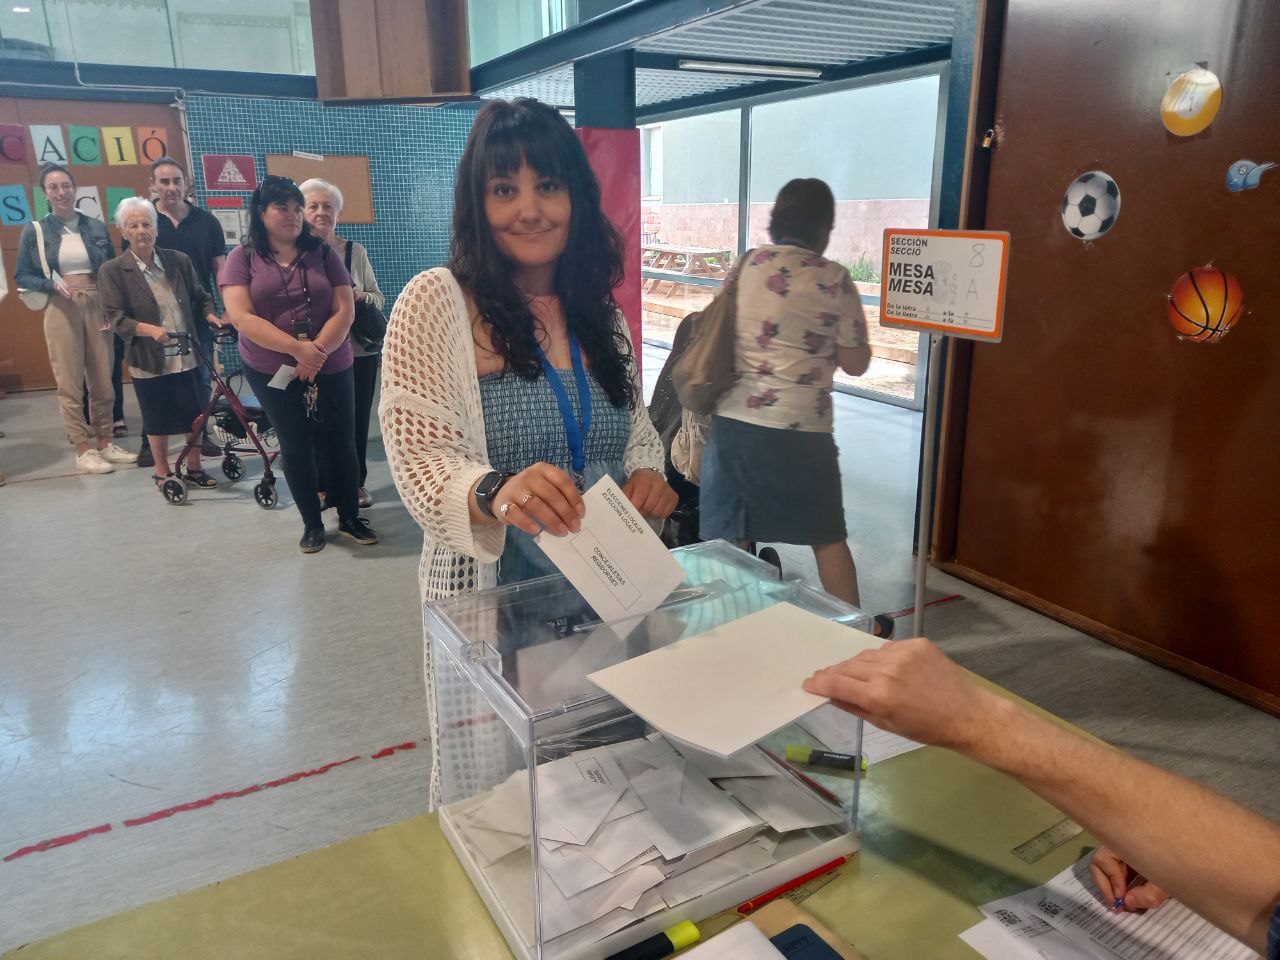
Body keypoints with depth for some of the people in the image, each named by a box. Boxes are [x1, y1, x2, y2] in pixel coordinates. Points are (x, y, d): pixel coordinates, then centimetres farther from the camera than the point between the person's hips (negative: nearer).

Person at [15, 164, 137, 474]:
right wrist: (52, 284, -15)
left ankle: (104, 443, 18)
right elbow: (22, 276, 4)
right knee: (70, 382, -2)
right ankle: (83, 451, 4)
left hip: (97, 306, 2)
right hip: (61, 309, -2)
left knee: (103, 379, 6)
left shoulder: (96, 227, 9)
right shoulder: (34, 231, 2)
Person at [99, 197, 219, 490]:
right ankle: (163, 472, 27)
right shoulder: (112, 271, -6)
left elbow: (200, 297, 11)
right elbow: (115, 317, -12)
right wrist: (151, 330, -28)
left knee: (195, 415, 10)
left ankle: (194, 468, 27)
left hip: (188, 356, 3)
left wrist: (213, 317, -9)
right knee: (158, 420, 10)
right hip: (150, 360, -2)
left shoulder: (179, 261, 3)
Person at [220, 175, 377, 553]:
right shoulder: (243, 258, -2)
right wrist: (297, 349, -21)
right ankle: (312, 523, 21)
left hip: (331, 368, 1)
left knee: (340, 443, 6)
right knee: (296, 447, 8)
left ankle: (350, 517, 22)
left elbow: (344, 310, -5)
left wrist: (317, 350, -18)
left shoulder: (323, 253, 2)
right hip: (271, 372, -1)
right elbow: (240, 316, -13)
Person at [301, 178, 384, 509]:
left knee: (357, 420, 7)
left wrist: (360, 296, -14)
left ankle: (356, 482, 23)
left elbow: (379, 299, 7)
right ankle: (322, 485, 19)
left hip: (359, 352, 2)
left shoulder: (355, 251, 4)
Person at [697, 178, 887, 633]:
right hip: (797, 429, -4)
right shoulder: (832, 278, -5)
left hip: (730, 420, 4)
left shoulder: (743, 265, 8)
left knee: (726, 542, 12)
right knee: (828, 537, 13)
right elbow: (855, 363, 0)